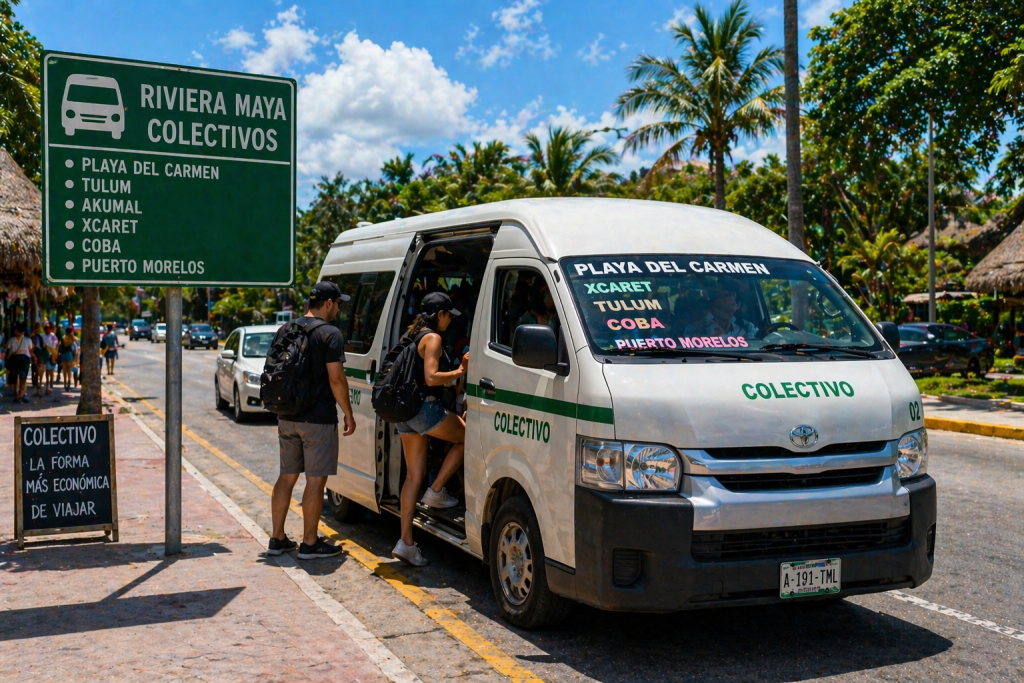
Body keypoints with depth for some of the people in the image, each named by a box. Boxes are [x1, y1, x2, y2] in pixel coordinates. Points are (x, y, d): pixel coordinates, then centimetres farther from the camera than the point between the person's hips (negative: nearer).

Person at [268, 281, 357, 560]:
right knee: (316, 480, 1)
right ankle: (309, 543, 6)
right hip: (318, 419, -7)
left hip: (287, 418, 7)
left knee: (287, 476, 15)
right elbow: (336, 379, -17)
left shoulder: (285, 330, 10)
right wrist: (348, 413, -7)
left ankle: (277, 539, 20)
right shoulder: (330, 334, -12)